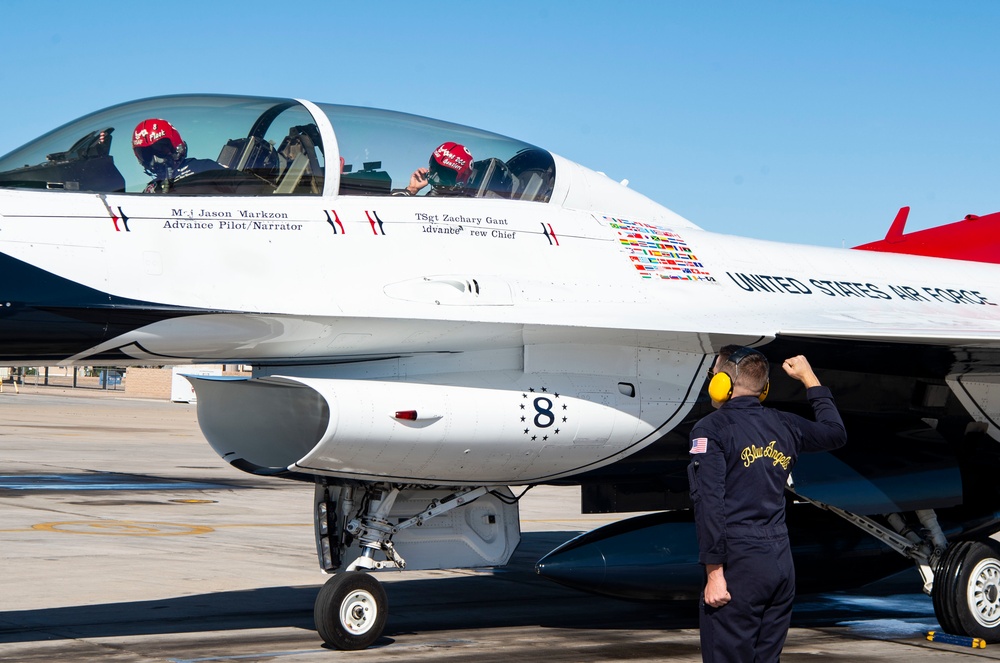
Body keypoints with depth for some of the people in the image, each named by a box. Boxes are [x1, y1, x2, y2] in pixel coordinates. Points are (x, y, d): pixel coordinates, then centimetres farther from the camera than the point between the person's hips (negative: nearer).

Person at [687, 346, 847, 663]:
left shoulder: (711, 428, -7)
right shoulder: (784, 425, 12)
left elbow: (710, 503, -15)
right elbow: (836, 433, 33)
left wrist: (714, 571, -14)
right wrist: (809, 378, 40)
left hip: (739, 565, -7)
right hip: (782, 564, 7)